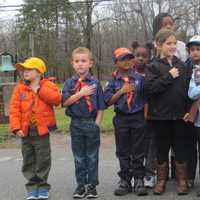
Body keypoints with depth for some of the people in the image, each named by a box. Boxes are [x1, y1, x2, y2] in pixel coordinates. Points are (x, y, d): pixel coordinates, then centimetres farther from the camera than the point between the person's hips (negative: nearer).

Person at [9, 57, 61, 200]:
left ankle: (43, 188, 16)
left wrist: (39, 90, -17)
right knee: (28, 161, 10)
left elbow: (57, 98, -18)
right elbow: (14, 109, -2)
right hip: (26, 131, 3)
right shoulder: (20, 88, 3)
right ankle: (32, 188, 21)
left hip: (42, 130, -3)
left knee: (43, 161, 3)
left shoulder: (47, 85, -1)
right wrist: (16, 127, -12)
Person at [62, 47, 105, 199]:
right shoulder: (69, 83, 3)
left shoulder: (95, 83, -2)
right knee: (79, 157, 10)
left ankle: (92, 186, 16)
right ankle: (81, 185, 20)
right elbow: (65, 102, -9)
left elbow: (100, 107, -1)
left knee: (92, 156, 6)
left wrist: (97, 124, -9)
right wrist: (81, 93, -17)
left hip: (92, 123, -2)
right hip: (76, 124, 2)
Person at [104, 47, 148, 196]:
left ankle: (139, 181, 13)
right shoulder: (113, 81, 1)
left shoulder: (139, 78, 0)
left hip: (138, 118, -1)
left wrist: (146, 117, -3)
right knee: (123, 152, 8)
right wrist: (121, 91, -14)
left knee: (138, 152, 5)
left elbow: (145, 98, 2)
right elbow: (108, 101, -2)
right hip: (121, 119, 1)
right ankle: (125, 181, 18)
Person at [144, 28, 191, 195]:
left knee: (181, 148, 9)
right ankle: (161, 179, 22)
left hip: (180, 114, 2)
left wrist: (189, 110, -1)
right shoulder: (154, 66, -4)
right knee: (162, 148, 9)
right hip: (160, 115, -2)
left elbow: (189, 88, 7)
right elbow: (149, 88, -17)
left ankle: (182, 180, 21)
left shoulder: (182, 66, 6)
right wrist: (168, 77, -17)